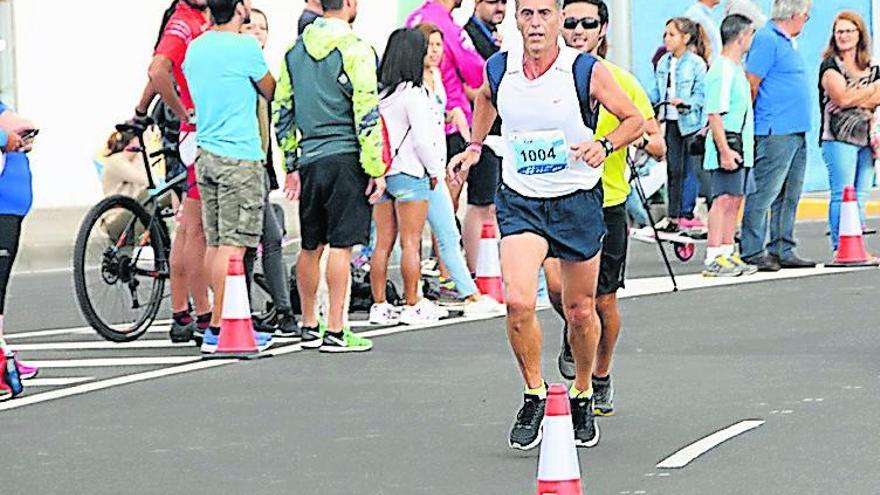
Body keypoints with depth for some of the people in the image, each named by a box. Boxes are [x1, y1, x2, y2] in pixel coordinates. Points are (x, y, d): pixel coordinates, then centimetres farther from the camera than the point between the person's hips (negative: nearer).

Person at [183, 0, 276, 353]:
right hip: (240, 157, -8)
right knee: (232, 245, -7)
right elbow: (272, 92, 3)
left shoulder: (195, 48, 10)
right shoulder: (244, 47, -12)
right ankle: (218, 330, -9)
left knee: (215, 244, 9)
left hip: (206, 154, 8)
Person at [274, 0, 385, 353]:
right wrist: (376, 169, -8)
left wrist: (291, 166, 20)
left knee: (311, 246, 14)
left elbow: (281, 111, 14)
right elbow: (366, 113, -12)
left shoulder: (295, 51, 10)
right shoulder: (354, 50, -9)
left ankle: (309, 327, 22)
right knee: (340, 245, -4)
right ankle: (335, 332, -4)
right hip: (345, 157, -6)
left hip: (309, 160, 6)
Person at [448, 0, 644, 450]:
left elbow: (634, 120, -4)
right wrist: (474, 147, 21)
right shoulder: (498, 70, -3)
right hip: (519, 201, 1)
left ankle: (582, 393, 35)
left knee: (580, 311, 9)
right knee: (519, 301, -19)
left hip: (578, 201, -1)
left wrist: (605, 145, -21)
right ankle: (534, 396, 1)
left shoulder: (586, 71, -12)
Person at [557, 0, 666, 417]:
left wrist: (639, 138, -21)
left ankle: (601, 378, 32)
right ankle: (572, 334, 15)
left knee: (604, 301, 7)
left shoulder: (621, 82, -3)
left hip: (607, 204, 0)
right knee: (558, 284, -20)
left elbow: (658, 146, 0)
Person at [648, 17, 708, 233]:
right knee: (673, 170, 6)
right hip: (671, 122, 5)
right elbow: (656, 92, 15)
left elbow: (701, 95, -10)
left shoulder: (696, 63, -8)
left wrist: (686, 103, -26)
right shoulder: (663, 63, 10)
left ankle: (688, 212, 6)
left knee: (689, 170, -1)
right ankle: (673, 217, 10)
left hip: (690, 123, -5)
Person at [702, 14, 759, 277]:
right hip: (728, 147, -10)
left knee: (735, 199, 12)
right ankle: (713, 258, -10)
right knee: (723, 200, -10)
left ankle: (729, 254, 17)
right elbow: (714, 114, -19)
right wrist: (724, 150, -24)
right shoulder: (722, 70, -14)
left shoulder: (736, 68, 17)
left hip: (741, 147, 10)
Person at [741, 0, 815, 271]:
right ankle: (753, 252, -5)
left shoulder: (787, 42, 19)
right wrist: (751, 122, -11)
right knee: (764, 193, -7)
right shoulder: (767, 40, -12)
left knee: (789, 196, 11)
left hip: (797, 132, 10)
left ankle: (782, 251, 15)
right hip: (775, 133, -10)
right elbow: (750, 85, -15)